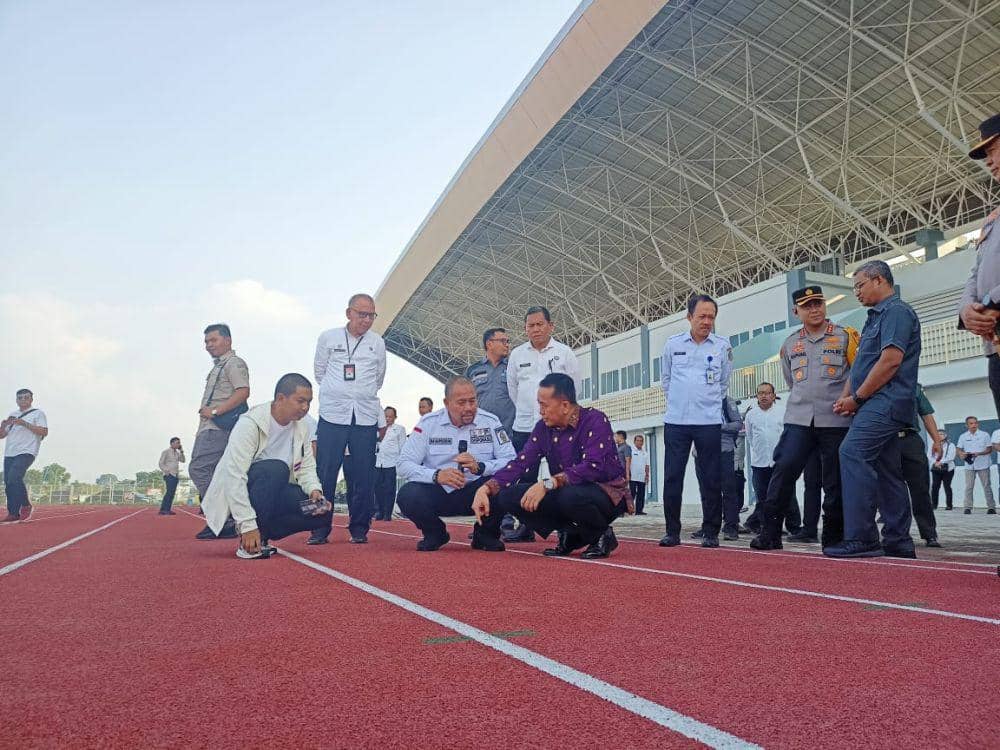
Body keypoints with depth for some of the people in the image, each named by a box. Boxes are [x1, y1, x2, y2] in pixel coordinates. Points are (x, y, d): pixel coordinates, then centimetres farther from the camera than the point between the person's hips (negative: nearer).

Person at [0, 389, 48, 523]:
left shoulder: (38, 413, 2)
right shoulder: (12, 415, 21)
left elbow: (44, 432, -10)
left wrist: (25, 423, -17)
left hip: (26, 452, -7)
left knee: (14, 478, -24)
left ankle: (26, 505, -7)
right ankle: (13, 514, 7)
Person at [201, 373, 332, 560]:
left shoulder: (302, 429, -1)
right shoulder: (249, 424, -22)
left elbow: (306, 467, 4)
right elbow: (234, 477, -28)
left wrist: (315, 491, -20)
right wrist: (248, 525, -34)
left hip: (274, 494, 6)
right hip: (233, 497, -6)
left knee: (323, 511, -16)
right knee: (276, 469, -35)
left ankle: (260, 536, -3)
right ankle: (247, 543, -24)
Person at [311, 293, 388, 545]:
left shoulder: (378, 343, 10)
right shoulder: (328, 338, 6)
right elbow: (319, 372, 13)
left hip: (366, 417, 2)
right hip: (333, 415, -1)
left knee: (362, 477, 2)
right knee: (325, 474, -4)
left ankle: (359, 529, 12)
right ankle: (320, 529, 5)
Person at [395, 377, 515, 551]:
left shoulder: (490, 422, -1)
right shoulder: (428, 423, -1)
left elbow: (511, 461, -10)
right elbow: (404, 465, -7)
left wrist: (479, 467, -28)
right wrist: (436, 475, -26)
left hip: (475, 493, 0)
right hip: (437, 494, 1)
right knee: (407, 495, -29)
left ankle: (486, 534, 3)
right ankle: (435, 533, 7)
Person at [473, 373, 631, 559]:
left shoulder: (595, 421, -17)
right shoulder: (544, 427, 1)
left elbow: (592, 467, -30)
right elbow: (520, 463, -6)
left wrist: (548, 483, -38)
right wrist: (486, 488, -20)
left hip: (606, 493, -6)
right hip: (563, 493, 6)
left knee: (570, 496, -40)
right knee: (509, 496, -13)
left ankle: (602, 534, -5)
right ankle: (571, 535, 2)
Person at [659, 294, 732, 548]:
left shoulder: (723, 346, 3)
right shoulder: (673, 344, 6)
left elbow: (724, 382, 14)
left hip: (709, 422, -1)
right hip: (676, 422, 1)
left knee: (711, 480, 2)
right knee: (672, 478, 1)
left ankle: (711, 532, 11)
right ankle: (672, 531, 10)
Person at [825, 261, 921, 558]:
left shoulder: (897, 311, -6)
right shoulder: (875, 317, 24)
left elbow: (891, 360, -18)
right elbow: (861, 366, 24)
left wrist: (857, 397, -13)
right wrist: (846, 397, 9)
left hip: (885, 401, -10)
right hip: (880, 405, 10)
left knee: (853, 453, -22)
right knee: (886, 471, 9)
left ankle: (861, 538, -25)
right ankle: (897, 541, 14)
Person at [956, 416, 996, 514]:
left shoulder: (985, 434, 2)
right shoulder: (963, 436, 7)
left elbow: (990, 449, -1)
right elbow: (958, 450, 6)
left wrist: (979, 453, -17)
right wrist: (962, 454, -17)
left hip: (983, 465, -1)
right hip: (969, 466, 1)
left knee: (987, 486, 2)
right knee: (969, 487, -1)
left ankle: (991, 507, 8)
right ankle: (968, 507, 1)